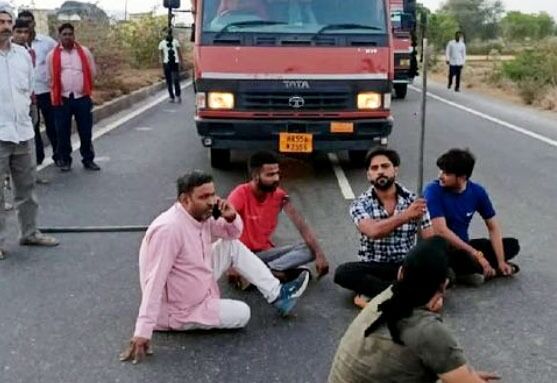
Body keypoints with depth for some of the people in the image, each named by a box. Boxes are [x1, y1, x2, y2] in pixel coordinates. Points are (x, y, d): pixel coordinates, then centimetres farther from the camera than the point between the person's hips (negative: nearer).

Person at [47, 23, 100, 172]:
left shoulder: (84, 52, 4)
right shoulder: (52, 55, 1)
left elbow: (92, 73, 10)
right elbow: (51, 78, 7)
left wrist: (85, 88, 11)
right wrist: (57, 94, 7)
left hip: (82, 98, 1)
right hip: (62, 99, -1)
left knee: (86, 131, 6)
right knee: (63, 132, 6)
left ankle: (88, 160, 18)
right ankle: (65, 160, 19)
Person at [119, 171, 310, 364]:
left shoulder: (202, 215, -4)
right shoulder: (168, 229, -32)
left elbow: (233, 234, 11)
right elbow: (154, 281, -35)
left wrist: (231, 217, -13)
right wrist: (143, 332, -38)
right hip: (181, 312, -9)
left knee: (233, 246, 2)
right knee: (242, 313, -10)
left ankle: (278, 295, 7)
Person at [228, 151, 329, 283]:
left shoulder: (279, 195, -5)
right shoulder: (240, 195, -18)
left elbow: (302, 227, -9)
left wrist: (319, 254, -21)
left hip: (265, 252, 5)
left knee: (310, 250, -17)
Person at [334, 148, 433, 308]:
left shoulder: (414, 201, 0)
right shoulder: (360, 204, -4)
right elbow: (374, 231, -25)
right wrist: (406, 214, -29)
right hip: (373, 268, -1)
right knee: (343, 272, -31)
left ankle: (374, 293, -29)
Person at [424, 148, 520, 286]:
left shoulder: (477, 192, -4)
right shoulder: (433, 191, -18)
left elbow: (493, 227, 1)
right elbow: (441, 231, -26)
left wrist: (501, 262, -10)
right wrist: (475, 254, -26)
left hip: (463, 246, 6)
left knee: (512, 244, 0)